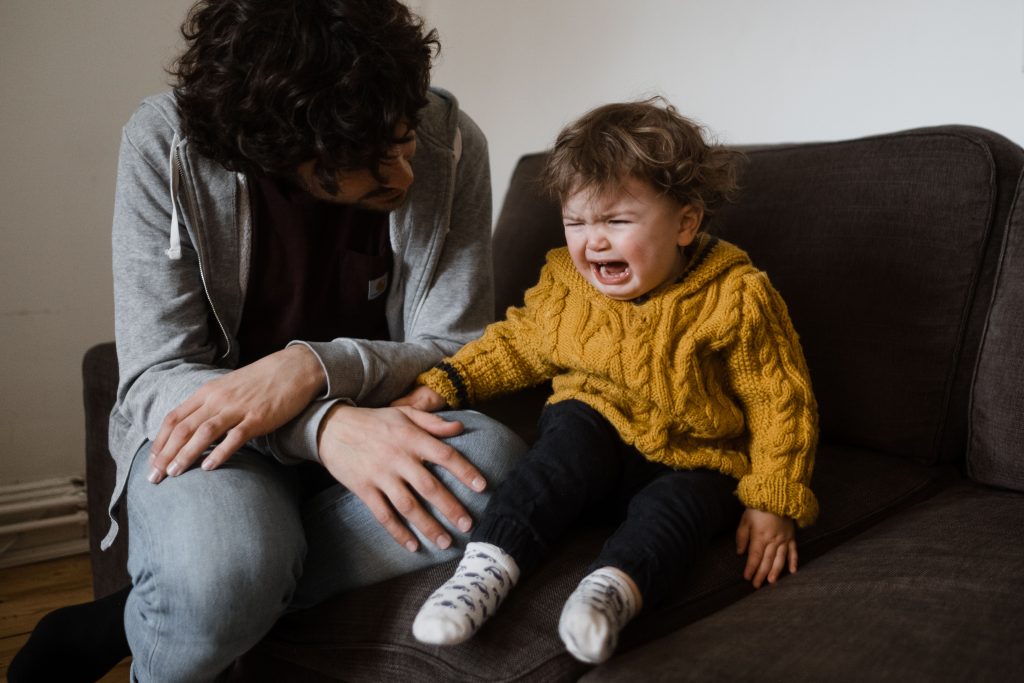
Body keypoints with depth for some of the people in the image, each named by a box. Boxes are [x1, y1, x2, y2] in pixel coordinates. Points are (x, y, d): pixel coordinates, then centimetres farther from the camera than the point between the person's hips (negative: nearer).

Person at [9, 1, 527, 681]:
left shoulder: (449, 142, -12)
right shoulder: (165, 143, -15)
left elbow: (457, 353, -9)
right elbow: (155, 375, -17)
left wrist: (315, 366, -30)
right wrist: (327, 426, -36)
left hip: (370, 416, 3)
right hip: (205, 415, -2)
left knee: (494, 467, -31)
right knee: (220, 580, -37)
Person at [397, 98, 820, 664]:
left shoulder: (735, 298, -16)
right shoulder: (565, 284, -4)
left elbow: (780, 401, -10)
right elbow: (519, 342, 11)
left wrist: (772, 504, -13)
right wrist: (440, 387, 0)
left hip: (692, 462, -1)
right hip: (597, 426, 1)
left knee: (678, 504, -31)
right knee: (572, 437, -30)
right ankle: (488, 566, -37)